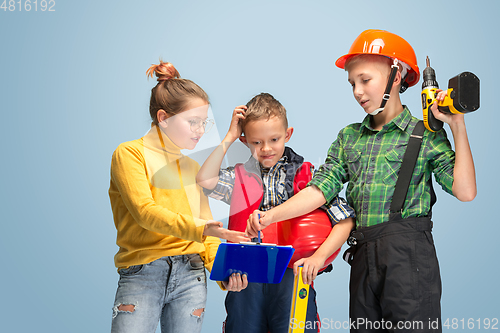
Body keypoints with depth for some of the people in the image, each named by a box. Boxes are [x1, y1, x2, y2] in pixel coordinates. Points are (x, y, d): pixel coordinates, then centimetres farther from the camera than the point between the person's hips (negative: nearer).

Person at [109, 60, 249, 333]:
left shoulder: (192, 167, 18)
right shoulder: (129, 154, 1)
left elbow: (206, 228, 14)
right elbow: (145, 212, -14)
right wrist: (197, 228, -27)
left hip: (190, 276, 5)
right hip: (141, 276, -4)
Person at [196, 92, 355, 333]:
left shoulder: (307, 175, 4)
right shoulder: (240, 177, 12)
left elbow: (345, 220, 0)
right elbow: (204, 180, -7)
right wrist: (229, 137, 0)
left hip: (292, 274, -2)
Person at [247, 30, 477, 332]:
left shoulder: (425, 135, 2)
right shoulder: (349, 137, 15)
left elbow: (465, 191, -7)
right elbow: (321, 188, 6)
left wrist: (458, 128, -9)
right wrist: (270, 216, -8)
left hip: (409, 253, -5)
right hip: (363, 257, 5)